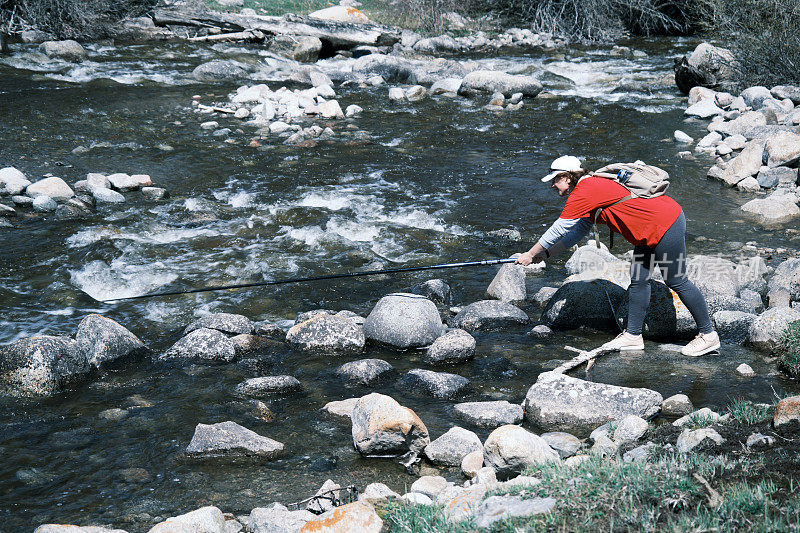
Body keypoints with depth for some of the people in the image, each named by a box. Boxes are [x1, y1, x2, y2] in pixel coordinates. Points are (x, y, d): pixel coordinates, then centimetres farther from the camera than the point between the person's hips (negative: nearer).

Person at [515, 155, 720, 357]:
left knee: (676, 281, -1)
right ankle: (633, 336, 21)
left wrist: (530, 254, -5)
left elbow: (559, 229, -14)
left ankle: (708, 335, 11)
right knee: (638, 280, 12)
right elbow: (578, 232, 22)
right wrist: (547, 253, 18)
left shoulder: (584, 191, -16)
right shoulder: (591, 187, 15)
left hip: (666, 224, -10)